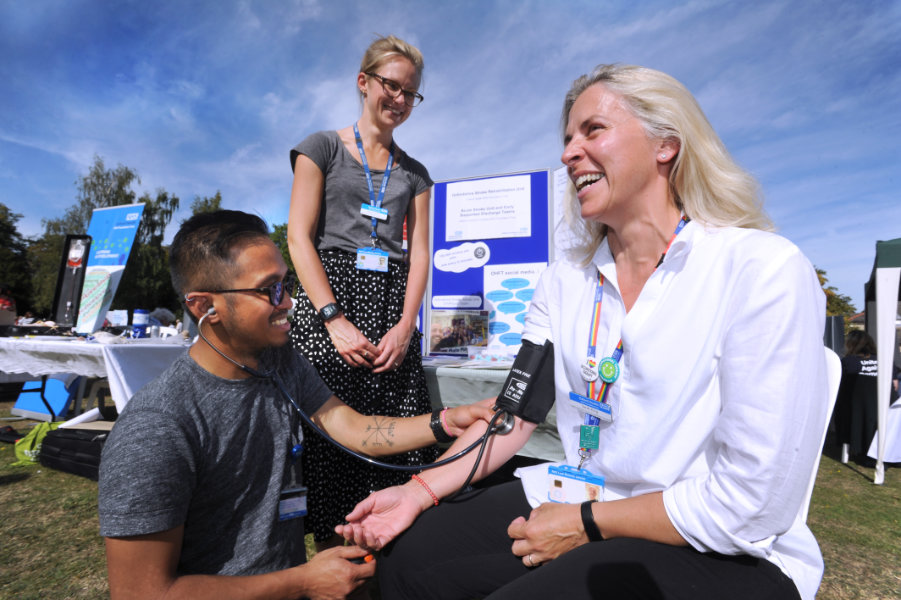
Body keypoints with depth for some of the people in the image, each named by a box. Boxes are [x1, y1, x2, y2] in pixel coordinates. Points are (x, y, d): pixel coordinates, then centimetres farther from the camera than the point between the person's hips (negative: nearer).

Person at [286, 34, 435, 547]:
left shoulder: (415, 173, 20)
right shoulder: (323, 148, 10)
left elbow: (419, 253, 11)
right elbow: (299, 238, 0)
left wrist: (405, 325, -5)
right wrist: (335, 319, -13)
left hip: (394, 307, 3)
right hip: (330, 297, -2)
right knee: (329, 443, -5)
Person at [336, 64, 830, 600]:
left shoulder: (765, 270, -16)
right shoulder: (565, 280, 2)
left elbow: (753, 504, -18)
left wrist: (585, 523, -13)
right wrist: (422, 490, -8)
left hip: (725, 556, -4)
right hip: (580, 493, 5)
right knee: (408, 557, -5)